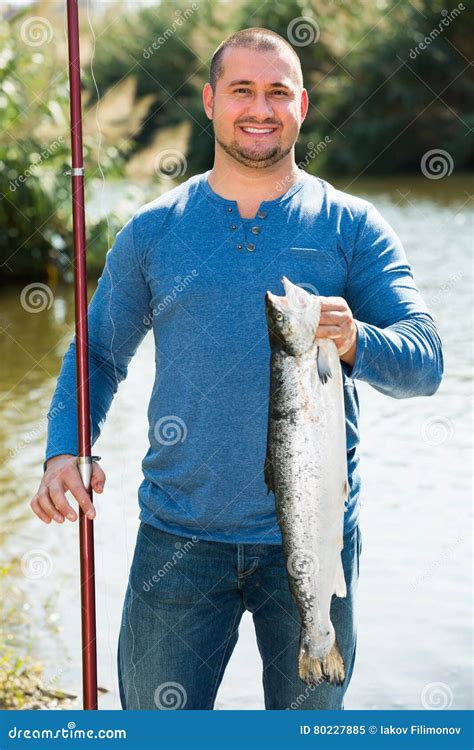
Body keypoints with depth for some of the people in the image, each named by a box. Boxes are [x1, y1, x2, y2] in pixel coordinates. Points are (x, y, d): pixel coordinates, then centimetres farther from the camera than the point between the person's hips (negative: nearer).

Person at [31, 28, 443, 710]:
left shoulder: (352, 227, 1)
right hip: (180, 535, 1)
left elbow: (425, 364, -6)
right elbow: (98, 353, 10)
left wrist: (355, 342, -27)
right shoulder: (153, 230, 5)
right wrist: (65, 450, -7)